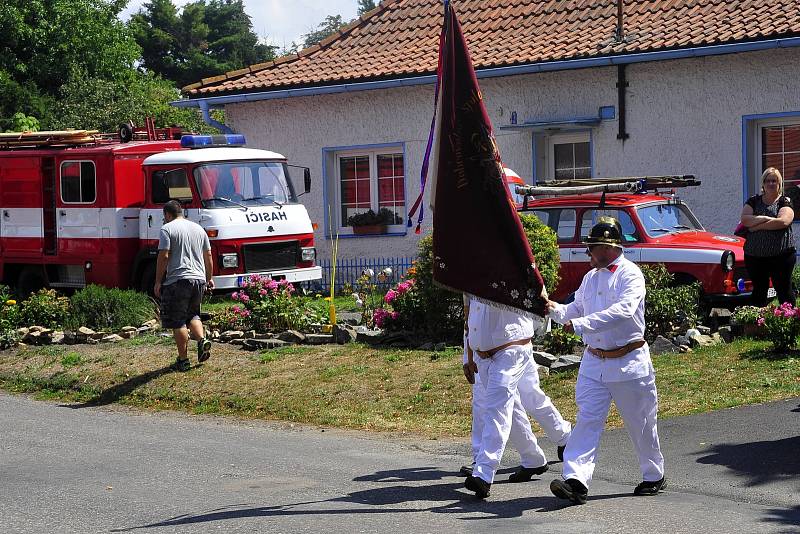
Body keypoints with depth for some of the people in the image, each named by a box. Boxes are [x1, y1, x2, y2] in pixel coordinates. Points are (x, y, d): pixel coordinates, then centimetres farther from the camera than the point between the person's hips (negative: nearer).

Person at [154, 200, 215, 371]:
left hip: (177, 280, -6)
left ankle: (183, 360, 0)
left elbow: (163, 256, -11)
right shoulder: (198, 228, 15)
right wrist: (209, 278, 26)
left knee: (177, 322, 0)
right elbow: (208, 256, 18)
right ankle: (202, 340, -2)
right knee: (192, 314, 22)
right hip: (199, 280, 6)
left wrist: (158, 281, -6)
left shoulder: (167, 229, -4)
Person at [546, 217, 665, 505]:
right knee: (587, 420, -6)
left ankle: (654, 476, 27)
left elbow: (623, 310, -27)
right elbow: (576, 309, 21)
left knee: (641, 423, 8)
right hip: (593, 361, 6)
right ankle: (576, 480, -15)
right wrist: (556, 310, -1)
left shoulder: (630, 274, -11)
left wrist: (580, 324, -30)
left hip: (628, 361, -6)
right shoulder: (590, 277, 13)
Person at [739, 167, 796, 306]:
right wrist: (765, 219, -16)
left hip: (781, 255, -3)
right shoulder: (754, 201, 11)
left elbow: (783, 221, -17)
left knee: (784, 292, 0)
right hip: (754, 256, 3)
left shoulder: (785, 201, 2)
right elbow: (744, 219, -4)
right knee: (758, 292, 9)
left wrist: (757, 226, -12)